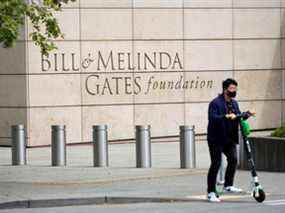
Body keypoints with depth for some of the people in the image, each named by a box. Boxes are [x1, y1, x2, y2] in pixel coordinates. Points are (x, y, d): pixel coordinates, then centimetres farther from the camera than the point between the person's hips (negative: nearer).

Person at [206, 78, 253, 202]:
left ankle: (228, 185, 20)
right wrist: (226, 117, -39)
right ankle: (211, 192, -2)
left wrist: (247, 114, 4)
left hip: (229, 138, 7)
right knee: (216, 164, -7)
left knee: (233, 159, 2)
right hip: (216, 139, -7)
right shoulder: (215, 103, -13)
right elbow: (212, 118, -27)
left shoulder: (234, 103, 12)